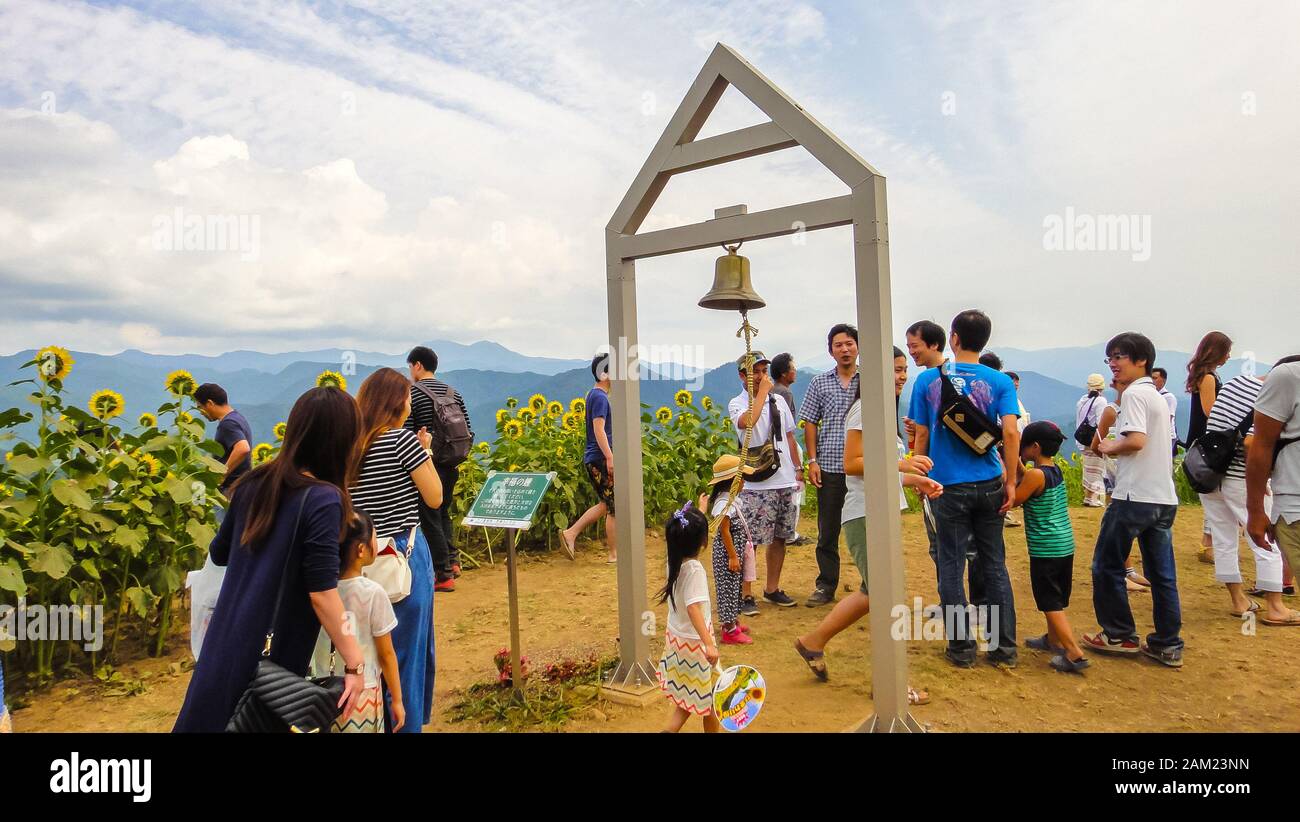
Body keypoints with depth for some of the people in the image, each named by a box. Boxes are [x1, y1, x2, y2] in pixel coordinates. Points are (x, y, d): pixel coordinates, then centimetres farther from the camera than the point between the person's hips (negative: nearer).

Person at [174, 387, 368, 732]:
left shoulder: (254, 483, 1)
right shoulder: (322, 499, -21)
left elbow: (219, 553, 14)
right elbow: (322, 593, -23)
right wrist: (355, 663, -19)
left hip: (226, 638, 6)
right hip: (273, 652, -6)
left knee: (209, 716, 21)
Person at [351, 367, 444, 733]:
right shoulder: (404, 439, -13)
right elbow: (434, 498, -8)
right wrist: (426, 451, 2)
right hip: (404, 554, -6)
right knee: (406, 649, 7)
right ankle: (404, 723, 18)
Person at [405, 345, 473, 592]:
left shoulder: (410, 393, -11)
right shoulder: (453, 393, 8)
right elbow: (468, 432, 8)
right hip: (451, 466, 6)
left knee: (430, 519, 4)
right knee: (443, 512, 24)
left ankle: (444, 574, 8)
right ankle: (452, 559, 14)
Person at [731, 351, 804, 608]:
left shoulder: (778, 401, 13)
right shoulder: (737, 404, -4)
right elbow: (746, 422, -27)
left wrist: (798, 467, 15)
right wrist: (763, 392, -18)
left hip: (784, 480, 6)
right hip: (756, 483, -6)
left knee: (779, 537, 12)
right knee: (750, 540, -6)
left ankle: (772, 588, 25)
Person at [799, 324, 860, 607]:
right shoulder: (819, 383, 8)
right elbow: (810, 423, 8)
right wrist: (812, 461, 0)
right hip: (830, 467, 2)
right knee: (827, 531, 9)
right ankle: (826, 586, 20)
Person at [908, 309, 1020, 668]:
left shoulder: (928, 379, -1)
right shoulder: (999, 381, -1)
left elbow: (921, 434, 1)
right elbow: (1011, 432, -11)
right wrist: (1011, 481, -4)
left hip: (949, 487, -1)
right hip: (989, 484, 2)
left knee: (951, 568, 7)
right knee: (994, 566, 12)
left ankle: (961, 647, 14)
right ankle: (1004, 646, 18)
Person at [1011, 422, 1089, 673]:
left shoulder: (1035, 474, -19)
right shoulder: (1055, 469, 7)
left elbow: (1013, 500, -12)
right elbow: (1024, 485, 17)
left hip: (1045, 549, -9)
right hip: (1065, 546, 9)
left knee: (1051, 604, -3)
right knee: (1056, 600, 22)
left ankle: (1074, 654, -7)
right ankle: (1053, 639, 36)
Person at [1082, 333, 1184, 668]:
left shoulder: (1134, 393, -11)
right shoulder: (1157, 396, 18)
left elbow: (1136, 440, -24)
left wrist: (1109, 448, -7)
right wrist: (1113, 449, 11)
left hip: (1135, 497, -9)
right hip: (1165, 498, 9)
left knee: (1107, 565, 3)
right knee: (1162, 573, 10)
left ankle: (1119, 636, 11)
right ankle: (1168, 645, 13)